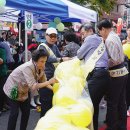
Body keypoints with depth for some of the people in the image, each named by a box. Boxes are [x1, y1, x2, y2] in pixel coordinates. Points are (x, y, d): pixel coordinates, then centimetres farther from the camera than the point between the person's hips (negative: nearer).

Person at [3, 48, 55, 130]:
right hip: (13, 89, -7)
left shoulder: (41, 67, -14)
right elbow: (33, 86, -41)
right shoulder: (28, 67, -36)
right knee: (14, 113, -9)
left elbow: (43, 81, -11)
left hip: (23, 90, 7)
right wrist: (49, 82, -48)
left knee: (26, 112, 7)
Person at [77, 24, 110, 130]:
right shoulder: (99, 40, 29)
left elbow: (79, 55, 9)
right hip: (103, 74, 10)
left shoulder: (90, 38, 3)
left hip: (97, 75, -10)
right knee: (94, 104, 15)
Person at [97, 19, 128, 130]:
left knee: (112, 103, 1)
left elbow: (114, 60, -24)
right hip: (123, 72, 9)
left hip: (116, 74, -9)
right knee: (121, 102, 15)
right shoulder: (115, 36, 12)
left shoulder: (109, 40, -17)